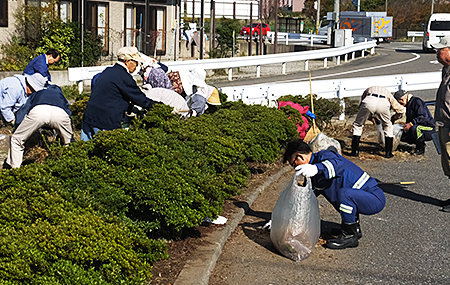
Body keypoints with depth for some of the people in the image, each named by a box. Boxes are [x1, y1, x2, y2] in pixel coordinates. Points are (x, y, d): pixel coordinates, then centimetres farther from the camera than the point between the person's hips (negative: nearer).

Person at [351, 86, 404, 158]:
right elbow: (401, 109, 40)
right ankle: (388, 153, 28)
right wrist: (393, 118, 54)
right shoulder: (387, 93, 41)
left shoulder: (368, 90, 44)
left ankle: (355, 151, 21)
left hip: (369, 101, 0)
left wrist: (371, 117, 47)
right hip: (383, 103, 0)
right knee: (388, 127, 27)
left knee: (357, 125, 23)